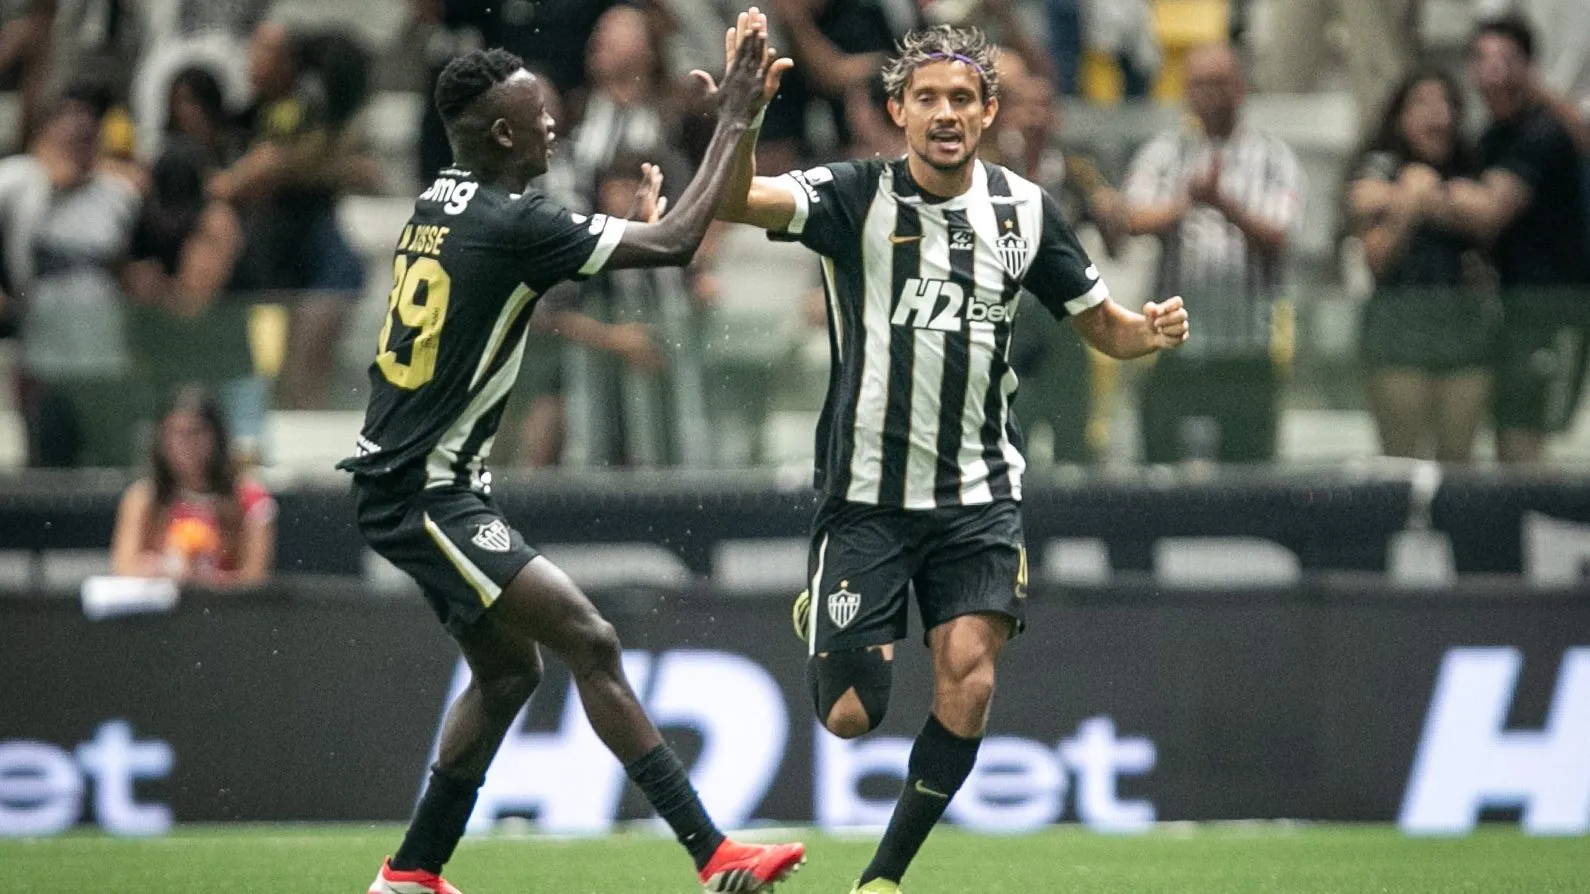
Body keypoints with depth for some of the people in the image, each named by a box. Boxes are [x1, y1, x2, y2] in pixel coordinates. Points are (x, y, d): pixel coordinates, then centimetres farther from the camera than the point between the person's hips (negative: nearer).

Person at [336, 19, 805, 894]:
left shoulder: (439, 206, 9)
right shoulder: (510, 224, -19)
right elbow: (675, 242, -18)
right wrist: (733, 123, -10)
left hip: (411, 485, 10)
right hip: (425, 495, -10)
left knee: (508, 671, 17)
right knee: (590, 642, -14)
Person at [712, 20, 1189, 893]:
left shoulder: (1023, 209, 4)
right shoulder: (857, 196, -7)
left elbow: (1101, 323, 14)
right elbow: (736, 200, -24)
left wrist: (1151, 330, -8)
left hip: (978, 496, 2)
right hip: (866, 494, -2)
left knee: (968, 677, -17)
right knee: (850, 716, -3)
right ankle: (823, 622, 34)